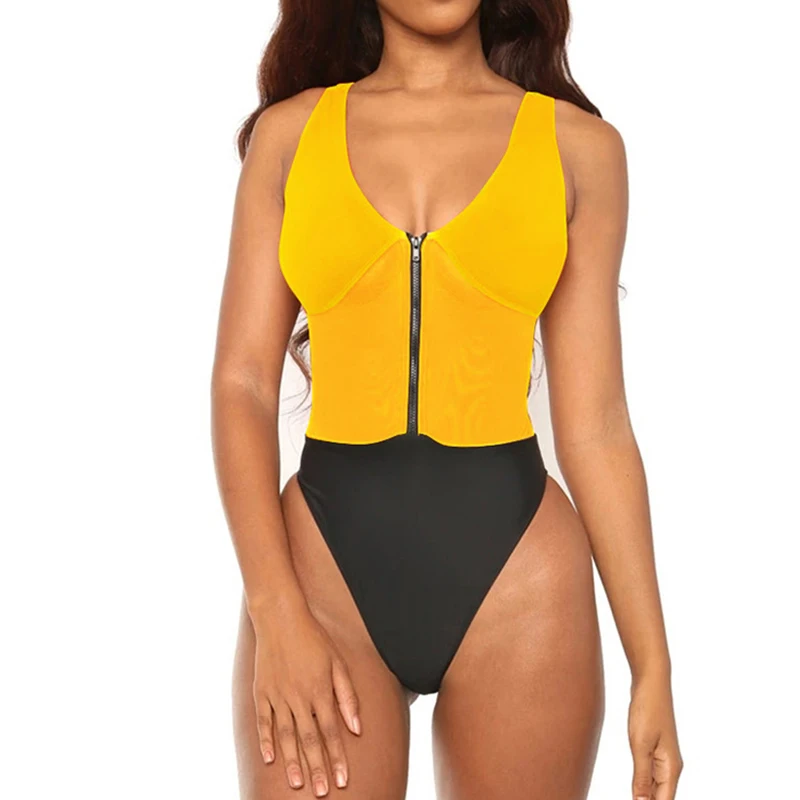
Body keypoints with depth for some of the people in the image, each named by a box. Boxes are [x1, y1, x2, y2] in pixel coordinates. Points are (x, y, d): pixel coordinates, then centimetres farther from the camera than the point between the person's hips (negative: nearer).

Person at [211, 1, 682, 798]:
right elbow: (242, 383, 0)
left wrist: (652, 666, 0)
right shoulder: (290, 132, 6)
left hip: (515, 570, 0)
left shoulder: (578, 143, 5)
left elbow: (594, 422, 3)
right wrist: (277, 614, -12)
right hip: (325, 560, 0)